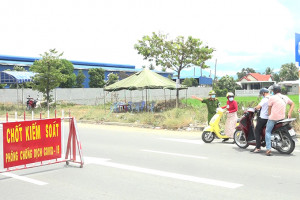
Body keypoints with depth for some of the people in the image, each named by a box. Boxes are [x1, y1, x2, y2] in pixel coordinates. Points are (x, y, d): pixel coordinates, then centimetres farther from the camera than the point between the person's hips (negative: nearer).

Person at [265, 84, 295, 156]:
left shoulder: (272, 98, -7)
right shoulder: (285, 97, 10)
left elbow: (269, 109, -2)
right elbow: (292, 104, 23)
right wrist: (289, 113, 18)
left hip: (273, 117, -6)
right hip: (282, 118, 6)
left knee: (268, 131, 0)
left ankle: (268, 149, -11)